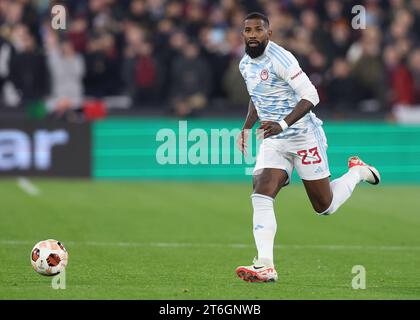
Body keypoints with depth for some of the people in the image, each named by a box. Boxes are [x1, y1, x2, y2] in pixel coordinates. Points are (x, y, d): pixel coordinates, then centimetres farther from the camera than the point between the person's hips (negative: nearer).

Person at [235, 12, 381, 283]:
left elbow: (310, 96, -22)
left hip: (304, 137, -6)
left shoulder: (280, 58, -18)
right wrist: (247, 128, 14)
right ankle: (265, 266, -23)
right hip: (274, 142, 6)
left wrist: (282, 125, -32)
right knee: (261, 196, -17)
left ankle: (358, 172, 33)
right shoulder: (246, 64, 7)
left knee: (325, 207, 5)